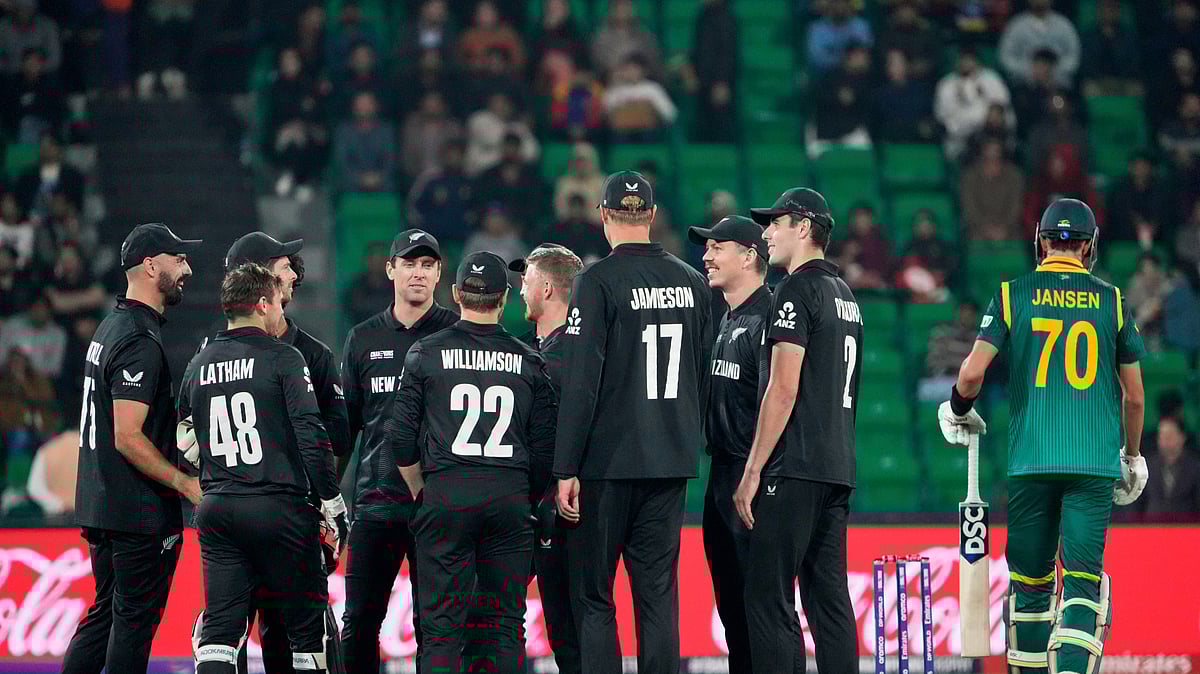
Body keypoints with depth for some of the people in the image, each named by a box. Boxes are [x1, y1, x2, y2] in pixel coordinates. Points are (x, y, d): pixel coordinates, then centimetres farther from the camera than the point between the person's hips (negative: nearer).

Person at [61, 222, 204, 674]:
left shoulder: (110, 328, 15)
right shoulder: (141, 341, -17)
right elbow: (129, 438, -23)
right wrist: (187, 484, -19)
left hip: (99, 503, 10)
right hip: (141, 513, -10)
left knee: (105, 614, 15)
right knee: (135, 622, -4)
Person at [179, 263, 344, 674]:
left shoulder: (198, 366, 11)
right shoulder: (282, 358, -5)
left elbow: (185, 444, 16)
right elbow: (311, 436, -12)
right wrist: (333, 507, -5)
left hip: (217, 510, 5)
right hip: (279, 508, -5)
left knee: (219, 628, 3)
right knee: (306, 627, 5)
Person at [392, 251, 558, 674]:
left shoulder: (425, 354, 3)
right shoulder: (529, 362, 8)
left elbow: (402, 440, 2)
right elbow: (545, 448, 8)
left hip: (445, 496, -2)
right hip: (509, 497, 2)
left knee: (442, 623, -1)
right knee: (505, 622, 6)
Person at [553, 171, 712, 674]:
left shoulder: (598, 281, -10)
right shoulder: (692, 283, 8)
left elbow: (581, 382, -13)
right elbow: (703, 378, 14)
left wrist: (566, 470, -11)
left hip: (608, 463, -5)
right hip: (672, 463, 5)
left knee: (592, 596, 1)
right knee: (659, 595, 7)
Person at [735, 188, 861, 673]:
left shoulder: (797, 291, -8)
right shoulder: (846, 297, 19)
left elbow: (783, 390, -15)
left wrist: (752, 472, -13)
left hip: (795, 468, -9)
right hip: (839, 468, 9)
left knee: (769, 600, -9)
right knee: (829, 599, 8)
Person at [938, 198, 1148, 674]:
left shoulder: (1013, 295, 4)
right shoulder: (1111, 301, 7)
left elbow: (973, 372, -5)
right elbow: (1135, 396, 10)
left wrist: (958, 410, 17)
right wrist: (1132, 457, 26)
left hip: (1031, 459, 0)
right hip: (1094, 462, 0)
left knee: (1030, 581, 11)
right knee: (1082, 582, -5)